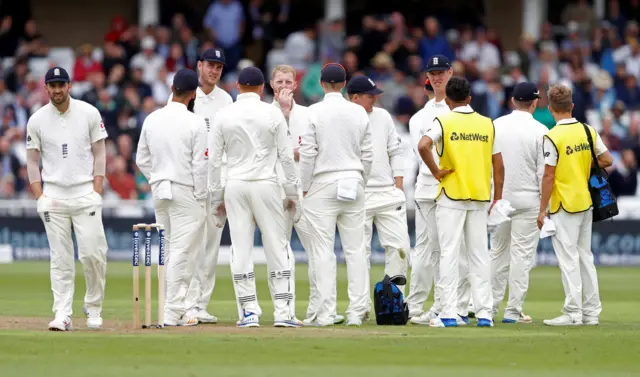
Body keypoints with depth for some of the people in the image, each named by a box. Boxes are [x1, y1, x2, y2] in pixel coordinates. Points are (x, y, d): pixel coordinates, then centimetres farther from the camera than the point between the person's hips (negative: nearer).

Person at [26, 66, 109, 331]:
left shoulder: (89, 114, 2)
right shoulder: (37, 120, 4)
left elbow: (99, 153, 4)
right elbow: (32, 161, 8)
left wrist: (97, 191, -5)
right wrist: (39, 197, -2)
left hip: (85, 193, -1)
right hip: (53, 196, 1)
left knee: (92, 254, -7)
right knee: (60, 259, -1)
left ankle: (93, 308, 12)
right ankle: (62, 315, 0)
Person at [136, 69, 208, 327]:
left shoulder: (151, 120, 4)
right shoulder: (195, 123, -12)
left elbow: (142, 160, 10)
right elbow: (200, 165, -13)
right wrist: (201, 198, -5)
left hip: (159, 190, 6)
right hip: (185, 192, -6)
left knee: (169, 251, 13)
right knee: (182, 251, -4)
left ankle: (175, 309, 16)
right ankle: (174, 313, -6)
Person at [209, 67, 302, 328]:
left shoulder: (224, 116, 1)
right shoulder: (272, 113, -3)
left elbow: (214, 160, 2)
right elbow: (286, 156, -2)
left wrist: (217, 197, 10)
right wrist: (292, 192, 7)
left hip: (235, 186, 2)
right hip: (266, 184, -2)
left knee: (241, 249, 4)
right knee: (277, 247, 3)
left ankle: (249, 312, 2)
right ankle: (283, 312, -2)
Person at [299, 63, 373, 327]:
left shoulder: (314, 112, -7)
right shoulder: (359, 112, 5)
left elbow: (308, 153, -8)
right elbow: (367, 154, 7)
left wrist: (305, 187, 0)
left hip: (323, 185, -3)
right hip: (353, 184, 3)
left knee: (323, 250, -2)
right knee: (355, 249, 4)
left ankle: (325, 313, -5)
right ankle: (357, 311, 3)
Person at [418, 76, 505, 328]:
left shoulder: (443, 122, -4)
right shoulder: (487, 124, 7)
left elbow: (423, 145, -23)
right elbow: (498, 163, 7)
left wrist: (436, 171, -10)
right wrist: (497, 196, 13)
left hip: (451, 196, -3)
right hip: (480, 197, 3)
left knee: (449, 254, -1)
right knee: (479, 255, 7)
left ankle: (449, 314, -5)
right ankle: (484, 313, 5)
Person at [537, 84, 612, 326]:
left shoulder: (553, 137, -14)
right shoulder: (588, 131, 3)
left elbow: (549, 176, -15)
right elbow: (607, 160, 5)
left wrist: (542, 210, -9)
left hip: (564, 205, -6)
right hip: (586, 203, 6)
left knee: (568, 258, -3)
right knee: (585, 256, 13)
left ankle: (573, 313, -4)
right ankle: (592, 311, 15)